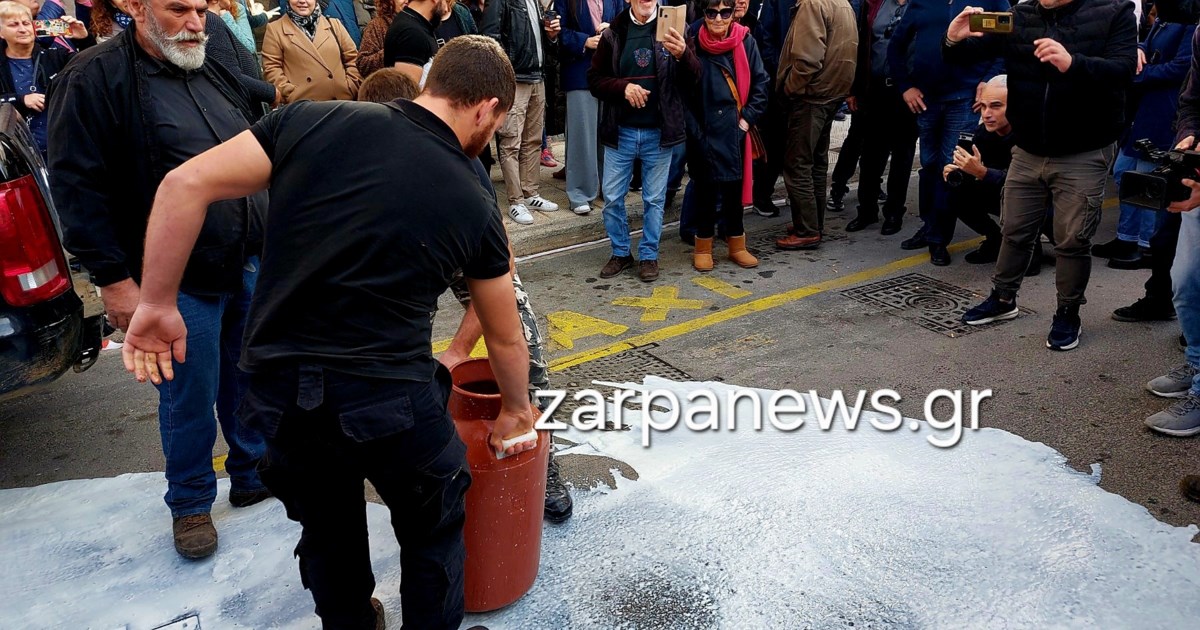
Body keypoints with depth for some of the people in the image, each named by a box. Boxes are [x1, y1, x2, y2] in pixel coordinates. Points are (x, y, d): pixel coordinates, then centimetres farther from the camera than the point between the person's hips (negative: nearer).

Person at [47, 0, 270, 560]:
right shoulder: (94, 79, -10)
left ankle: (254, 473, 37)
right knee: (190, 398, 5)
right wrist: (114, 279, -15)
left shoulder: (214, 73, 11)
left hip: (251, 263, 6)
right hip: (179, 282, -6)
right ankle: (190, 503, 27)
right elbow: (78, 189, -13)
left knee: (253, 380, 17)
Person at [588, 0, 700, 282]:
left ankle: (649, 256, 23)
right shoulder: (613, 34, 1)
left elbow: (694, 79, -7)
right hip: (620, 131, 1)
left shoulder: (673, 29, -1)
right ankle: (620, 253, 25)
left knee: (654, 199, 9)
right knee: (612, 198, 7)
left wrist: (683, 55, -28)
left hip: (659, 132, -1)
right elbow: (594, 79, 2)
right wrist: (623, 86, -16)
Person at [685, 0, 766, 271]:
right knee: (706, 188, 3)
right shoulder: (694, 43, -5)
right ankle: (703, 247, 16)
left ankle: (736, 244, 22)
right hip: (704, 132, -2)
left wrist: (747, 119, -3)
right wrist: (694, 131, -6)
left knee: (735, 187, 9)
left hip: (735, 131, 2)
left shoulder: (745, 41, 0)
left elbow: (760, 84, 4)